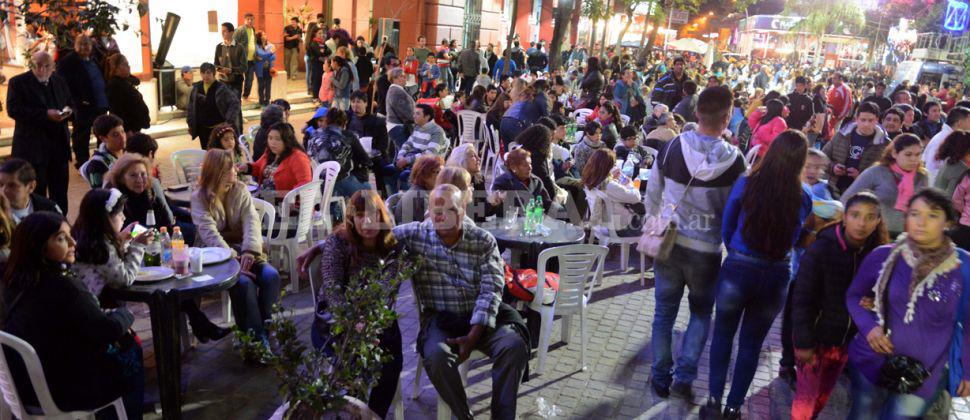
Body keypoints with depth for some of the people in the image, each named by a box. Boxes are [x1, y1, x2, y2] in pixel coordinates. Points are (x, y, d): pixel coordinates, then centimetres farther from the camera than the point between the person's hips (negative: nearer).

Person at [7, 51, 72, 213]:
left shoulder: (59, 82, 13)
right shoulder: (18, 82, -4)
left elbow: (70, 104, 20)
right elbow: (13, 109, -14)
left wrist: (67, 112, -5)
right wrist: (45, 114, -23)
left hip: (59, 145, 5)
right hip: (32, 147, -5)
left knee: (60, 192, 10)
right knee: (37, 193, 2)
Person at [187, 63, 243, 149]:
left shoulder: (221, 88, -14)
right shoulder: (197, 87, 2)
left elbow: (235, 103, -18)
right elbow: (191, 106, 13)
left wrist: (229, 121, -24)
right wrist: (190, 124, 11)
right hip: (203, 129, 5)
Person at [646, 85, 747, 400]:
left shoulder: (671, 148, -9)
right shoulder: (734, 160, -14)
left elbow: (652, 196, 1)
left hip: (669, 243, 1)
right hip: (707, 249, -1)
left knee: (664, 313, 15)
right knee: (701, 314, 20)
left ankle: (660, 379, 24)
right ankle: (683, 378, 14)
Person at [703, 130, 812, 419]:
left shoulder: (745, 185, -11)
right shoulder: (803, 197, -8)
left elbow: (726, 228, 0)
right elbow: (796, 236, 4)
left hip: (737, 269, -1)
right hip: (776, 276, 1)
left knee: (723, 335, 19)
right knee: (751, 344, 17)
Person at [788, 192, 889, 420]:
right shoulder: (821, 248, -17)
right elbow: (802, 298, -15)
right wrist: (803, 341, -16)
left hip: (846, 339, 4)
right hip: (815, 336, -4)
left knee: (823, 395, 19)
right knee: (805, 398, 2)